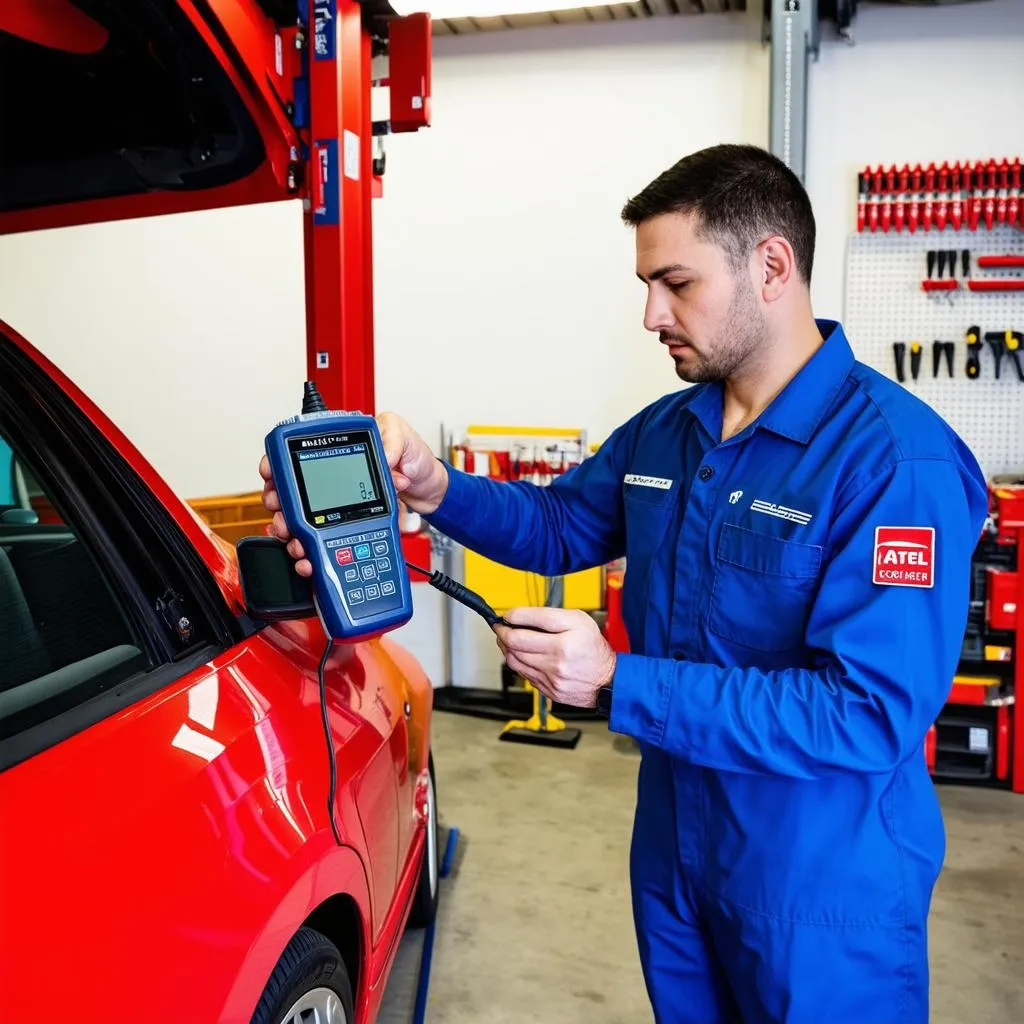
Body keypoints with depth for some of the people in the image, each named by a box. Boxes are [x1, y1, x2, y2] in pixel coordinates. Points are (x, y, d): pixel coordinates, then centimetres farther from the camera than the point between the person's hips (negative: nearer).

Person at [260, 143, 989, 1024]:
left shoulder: (899, 462, -24)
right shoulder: (663, 432, 1)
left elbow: (872, 716, -29)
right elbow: (559, 524, 13)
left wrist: (619, 685, -30)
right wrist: (436, 489, -7)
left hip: (824, 893, -6)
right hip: (673, 854, 7)